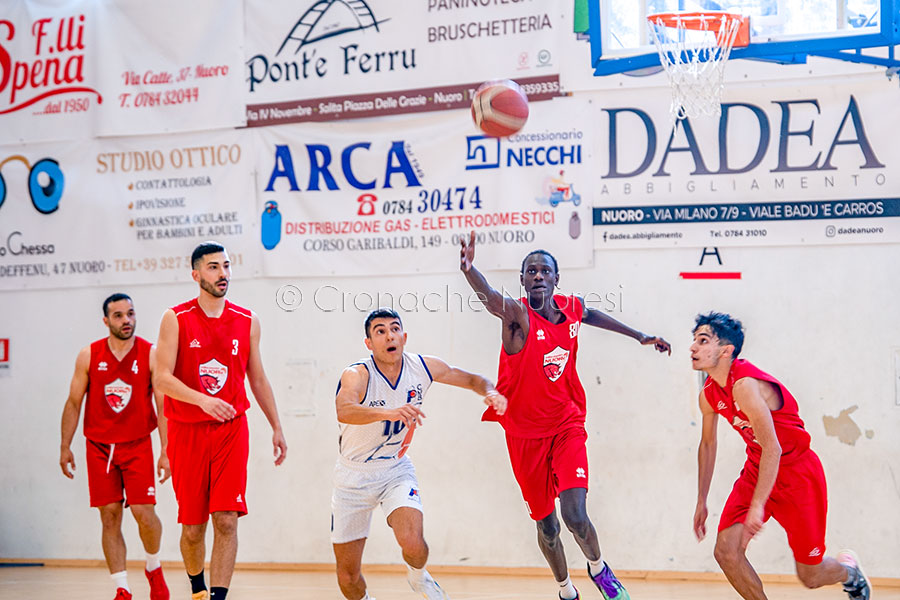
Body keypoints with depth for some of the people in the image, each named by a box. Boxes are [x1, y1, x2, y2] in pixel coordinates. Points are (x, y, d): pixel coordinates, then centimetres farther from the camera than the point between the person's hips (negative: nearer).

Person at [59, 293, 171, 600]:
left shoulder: (151, 355, -5)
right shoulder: (89, 356, 0)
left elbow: (163, 406, -5)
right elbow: (73, 403, 7)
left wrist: (166, 451, -10)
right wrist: (65, 446, 3)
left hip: (138, 445, -2)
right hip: (99, 447, 2)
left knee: (143, 511, -11)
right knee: (110, 517, 1)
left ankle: (154, 569, 18)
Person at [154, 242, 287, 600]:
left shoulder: (247, 321, 6)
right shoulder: (176, 319, -4)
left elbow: (257, 378, 16)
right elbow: (162, 378, -12)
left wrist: (276, 428, 16)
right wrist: (203, 399, -28)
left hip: (232, 430, 1)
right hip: (187, 432, -1)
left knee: (226, 520, -12)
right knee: (192, 527, 8)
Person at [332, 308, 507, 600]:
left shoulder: (423, 367, -10)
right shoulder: (357, 375, -24)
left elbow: (472, 379, 6)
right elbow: (344, 411, -46)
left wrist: (490, 392, -18)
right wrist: (389, 413, -64)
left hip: (396, 469, 2)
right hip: (353, 476, -2)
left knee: (412, 543, -25)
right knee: (347, 576, 3)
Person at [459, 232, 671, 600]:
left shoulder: (573, 308, -3)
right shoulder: (517, 314, -17)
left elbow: (592, 316, 23)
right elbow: (490, 298, -41)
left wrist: (639, 337, 29)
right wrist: (468, 269, -63)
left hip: (567, 426, 2)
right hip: (525, 434, -2)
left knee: (575, 516, -16)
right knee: (546, 524, 11)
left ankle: (597, 567, 16)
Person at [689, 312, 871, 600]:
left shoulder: (746, 385, -29)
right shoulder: (708, 394, -3)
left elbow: (772, 449, -33)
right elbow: (708, 444, 14)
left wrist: (757, 506, -35)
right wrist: (701, 502, 15)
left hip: (797, 472, -7)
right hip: (756, 469, 7)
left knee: (811, 577, 4)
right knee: (726, 552, -12)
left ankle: (849, 569, 39)